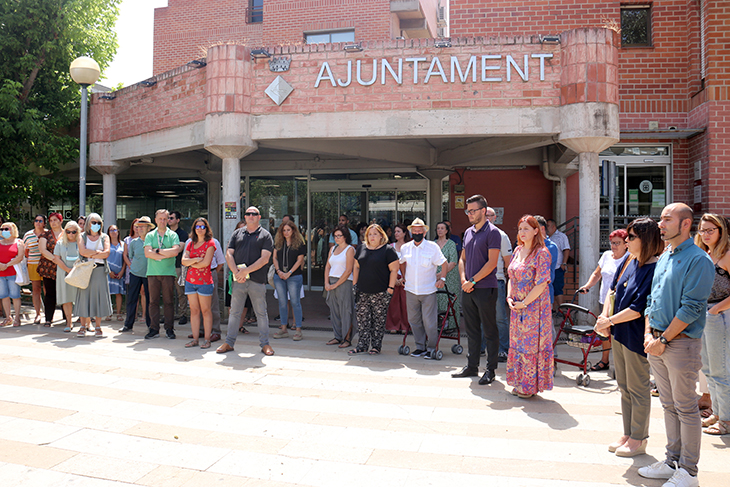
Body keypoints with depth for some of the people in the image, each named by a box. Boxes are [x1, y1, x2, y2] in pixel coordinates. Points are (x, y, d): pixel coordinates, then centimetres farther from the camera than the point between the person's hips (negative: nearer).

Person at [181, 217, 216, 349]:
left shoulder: (210, 243, -4)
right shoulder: (190, 244, 14)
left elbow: (205, 263, -13)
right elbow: (183, 261, 4)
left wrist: (191, 263, -1)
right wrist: (195, 260, -12)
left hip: (204, 281, -5)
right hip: (190, 281, 5)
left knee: (205, 310, 0)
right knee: (194, 310, 7)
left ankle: (207, 339, 5)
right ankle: (195, 339, 12)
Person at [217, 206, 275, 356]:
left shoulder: (265, 235, 3)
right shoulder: (237, 234, 13)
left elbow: (264, 259, -7)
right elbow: (229, 255, 6)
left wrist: (246, 271, -15)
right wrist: (236, 272, -10)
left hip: (258, 281, -3)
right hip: (238, 280, 3)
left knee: (261, 313, 4)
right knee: (234, 312, 9)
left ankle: (265, 344, 13)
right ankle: (229, 343, 19)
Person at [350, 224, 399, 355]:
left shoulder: (388, 250, -3)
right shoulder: (361, 248, 12)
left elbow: (394, 269, -5)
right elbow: (356, 267, 17)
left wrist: (390, 287, -10)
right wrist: (354, 284, 9)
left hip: (380, 293, -4)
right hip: (362, 291, 4)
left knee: (379, 320, 0)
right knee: (362, 319, 5)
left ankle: (376, 346, 11)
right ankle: (362, 345, 13)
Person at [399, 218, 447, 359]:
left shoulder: (433, 247, -4)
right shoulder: (405, 248, 5)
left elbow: (443, 263, 3)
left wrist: (442, 278, -6)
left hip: (428, 290, -4)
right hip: (411, 290, 4)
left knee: (429, 321, -2)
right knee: (414, 320, 10)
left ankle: (431, 348, 14)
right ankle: (420, 346, 23)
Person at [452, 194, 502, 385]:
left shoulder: (492, 232, -9)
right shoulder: (468, 232, 14)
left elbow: (492, 263, -15)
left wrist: (472, 281, -15)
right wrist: (463, 280, 0)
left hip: (485, 289, -7)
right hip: (467, 289, 7)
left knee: (490, 331, 2)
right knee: (471, 330, 14)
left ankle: (491, 370, 10)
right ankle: (472, 366, 23)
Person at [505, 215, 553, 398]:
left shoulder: (542, 253, -12)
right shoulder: (518, 250, 10)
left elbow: (541, 284, -17)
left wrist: (524, 303, -15)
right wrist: (509, 298, 2)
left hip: (534, 306, -7)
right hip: (517, 307, 7)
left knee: (532, 343, -1)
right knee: (517, 342, 11)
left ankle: (530, 386, 11)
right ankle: (520, 383, 23)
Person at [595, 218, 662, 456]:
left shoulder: (654, 270, -19)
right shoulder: (628, 260, 6)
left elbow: (638, 309, -22)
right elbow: (613, 290, 13)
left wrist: (609, 321, -14)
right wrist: (605, 317, 0)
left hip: (636, 337, -8)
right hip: (619, 333, 8)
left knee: (638, 388, 6)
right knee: (624, 387, 16)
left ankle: (638, 439, 20)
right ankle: (628, 435, 29)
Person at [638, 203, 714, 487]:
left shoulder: (698, 260, -12)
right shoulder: (663, 258, 14)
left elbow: (691, 308, -18)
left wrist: (663, 340, -16)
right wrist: (649, 334, 3)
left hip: (681, 343, -8)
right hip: (657, 342, 8)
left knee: (686, 409, 3)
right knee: (669, 405, 16)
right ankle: (672, 461, 28)